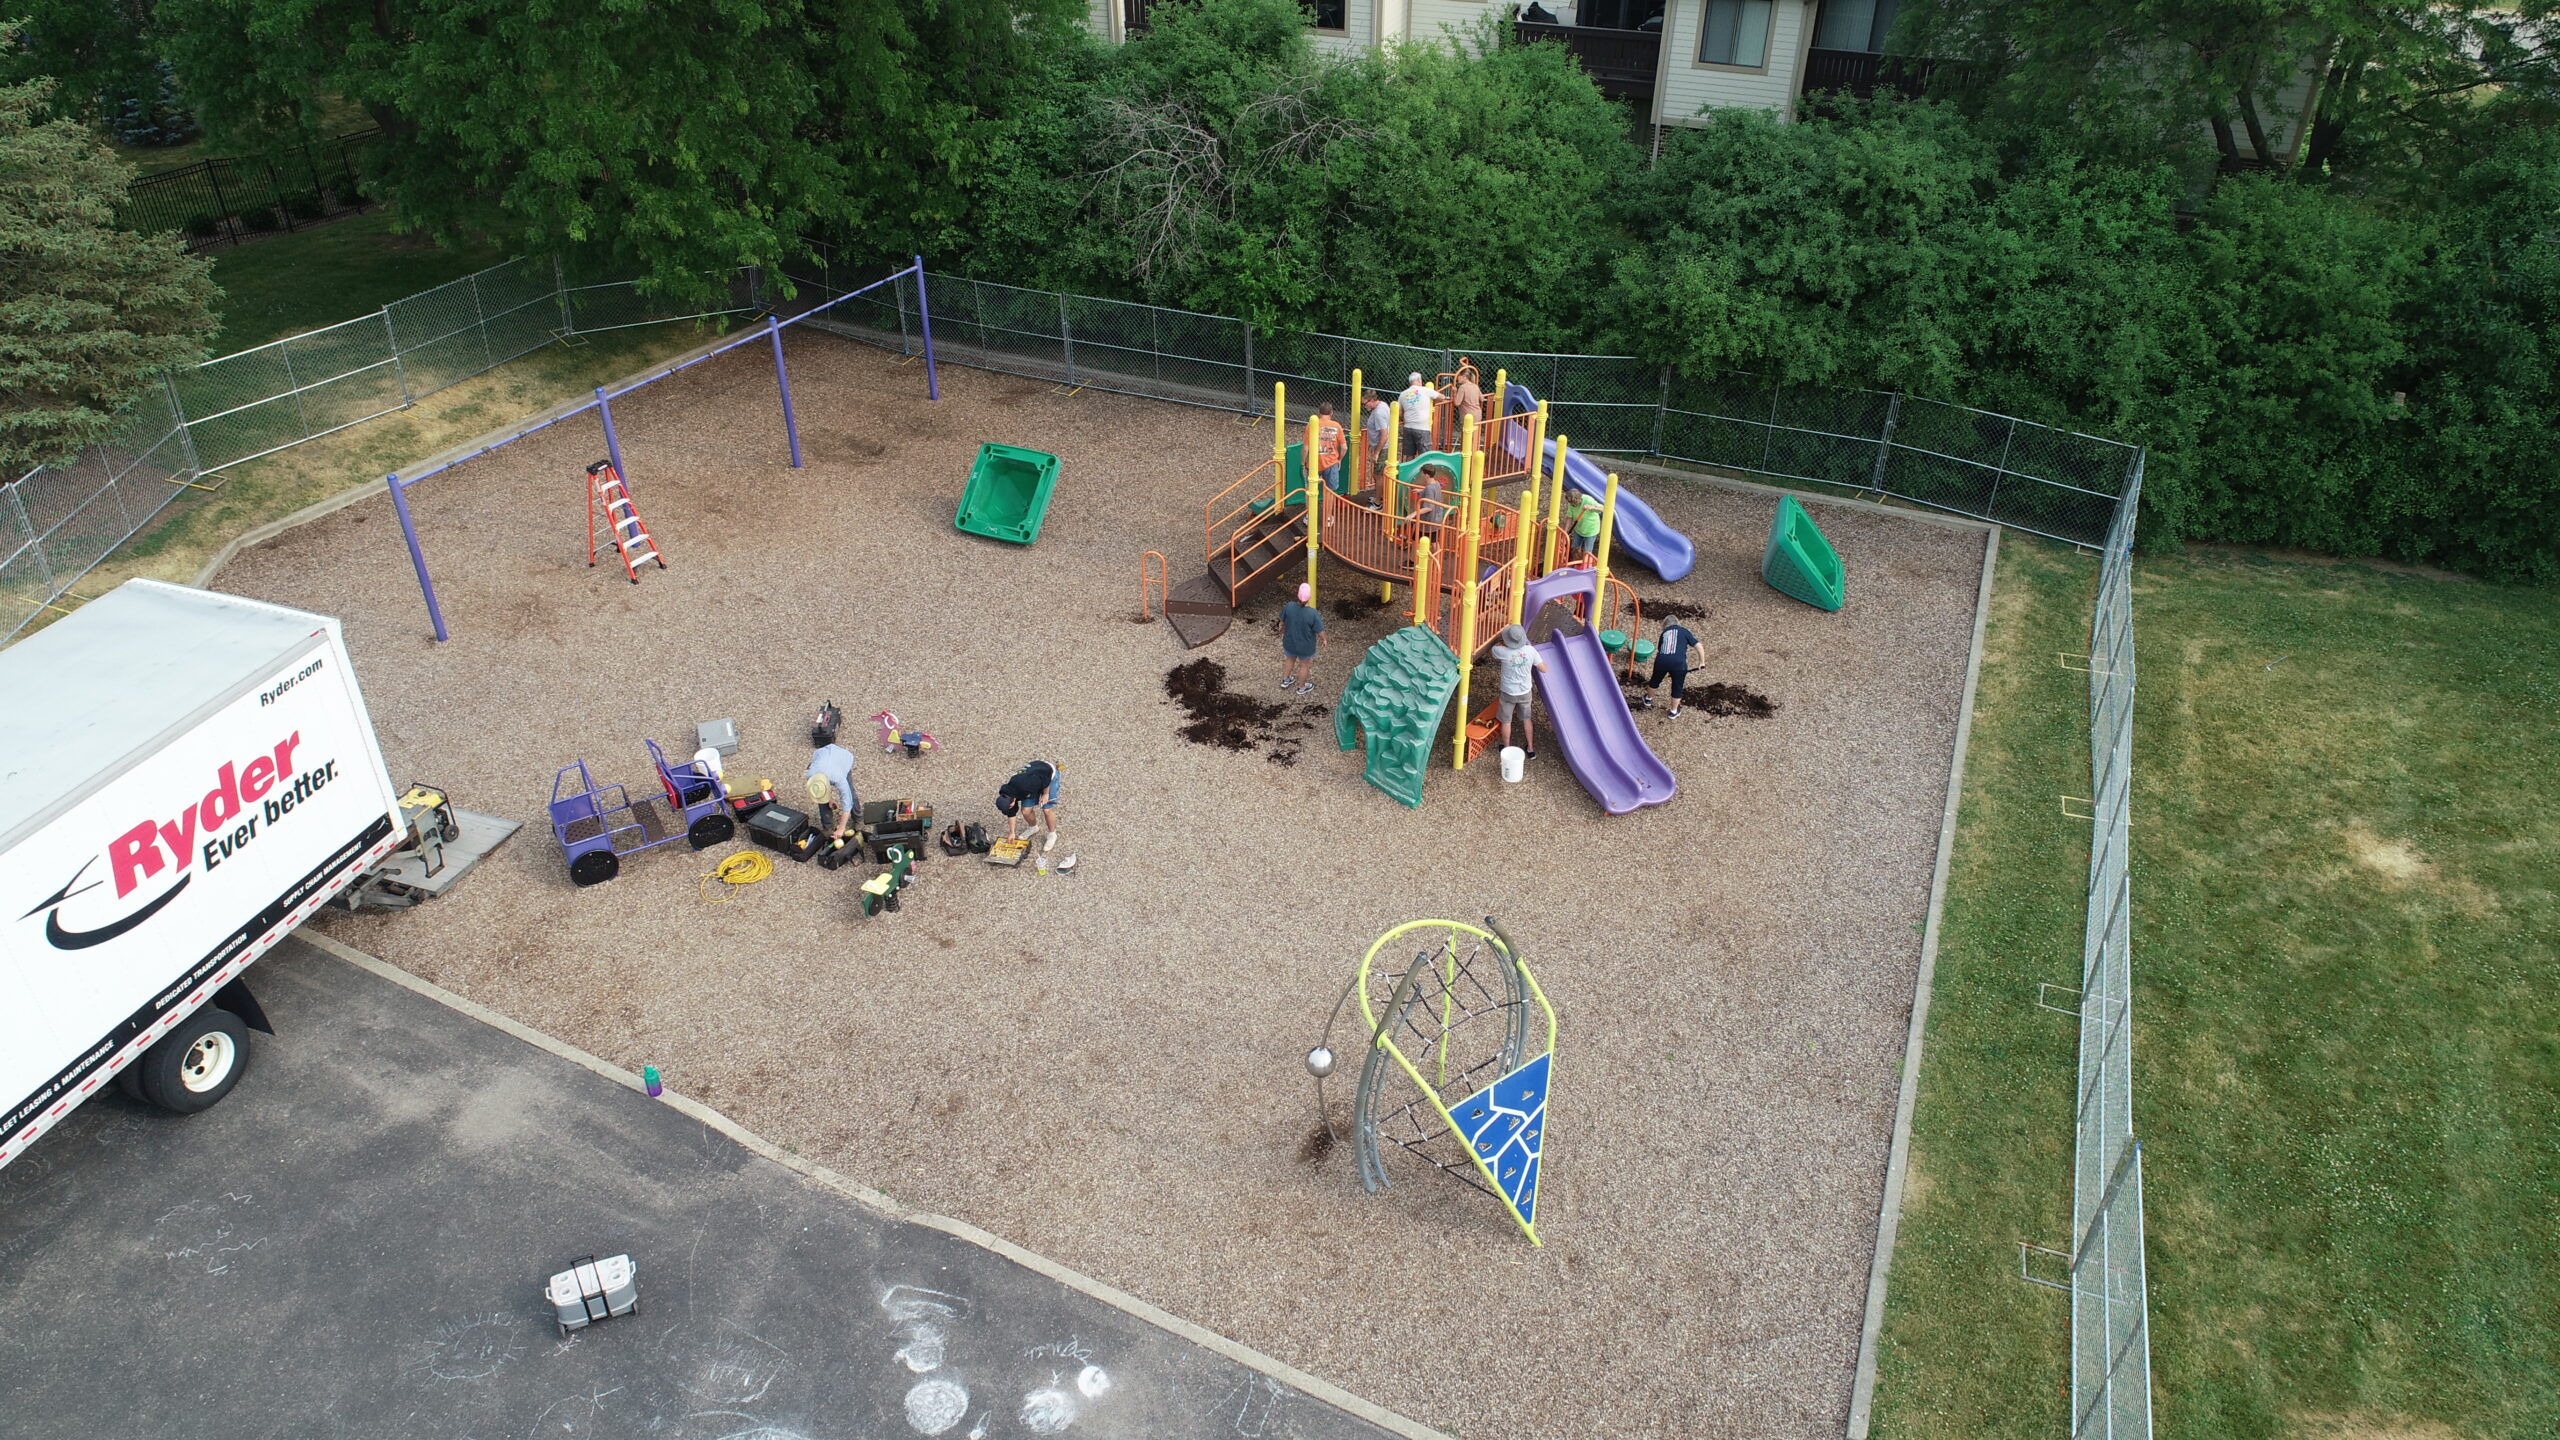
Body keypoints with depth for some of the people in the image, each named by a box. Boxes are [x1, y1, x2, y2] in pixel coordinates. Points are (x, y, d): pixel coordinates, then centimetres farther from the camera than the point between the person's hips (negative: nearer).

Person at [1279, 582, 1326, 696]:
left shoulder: (1289, 606, -24)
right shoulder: (1313, 614, -32)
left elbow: (1282, 620, -6)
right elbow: (1320, 632, -21)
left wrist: (1282, 629, 15)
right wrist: (1324, 639, 0)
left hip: (1289, 642, 3)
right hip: (1305, 646, -3)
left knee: (1290, 659, 31)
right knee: (1304, 664, 23)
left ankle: (1285, 681, 47)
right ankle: (1301, 687, 42)